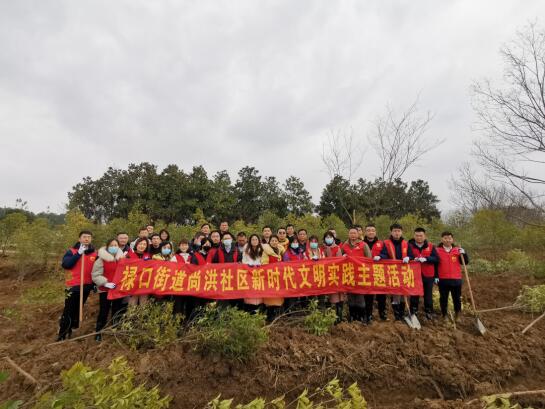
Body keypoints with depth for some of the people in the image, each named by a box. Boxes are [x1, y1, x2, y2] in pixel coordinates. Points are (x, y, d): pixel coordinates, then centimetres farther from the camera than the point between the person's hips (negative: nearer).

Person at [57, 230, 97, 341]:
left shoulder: (94, 253, 5)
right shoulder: (72, 251, -4)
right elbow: (65, 264, -20)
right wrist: (79, 253, -23)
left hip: (87, 285, 4)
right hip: (73, 285, -4)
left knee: (78, 310, 14)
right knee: (68, 310, -2)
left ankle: (69, 330, 29)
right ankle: (62, 334, 10)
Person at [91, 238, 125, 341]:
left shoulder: (122, 258, 6)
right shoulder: (101, 259, -7)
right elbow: (95, 275, -11)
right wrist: (105, 283, -19)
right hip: (105, 290, -4)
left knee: (117, 311, 13)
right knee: (104, 312, 0)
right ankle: (98, 333, 16)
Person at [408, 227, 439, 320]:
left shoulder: (430, 246, 4)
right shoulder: (410, 246, -1)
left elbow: (436, 259, -4)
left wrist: (426, 259, -20)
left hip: (428, 275, 1)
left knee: (428, 295, 11)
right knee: (414, 295, 6)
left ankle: (429, 313, 25)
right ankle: (413, 313, 18)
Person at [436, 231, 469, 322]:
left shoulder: (457, 250, 4)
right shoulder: (438, 250, -3)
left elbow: (465, 262, 5)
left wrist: (463, 254, -11)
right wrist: (436, 276, -5)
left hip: (456, 279, 2)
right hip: (443, 279, -2)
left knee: (457, 298, 11)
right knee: (443, 298, 8)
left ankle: (457, 316, 29)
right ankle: (444, 316, 22)